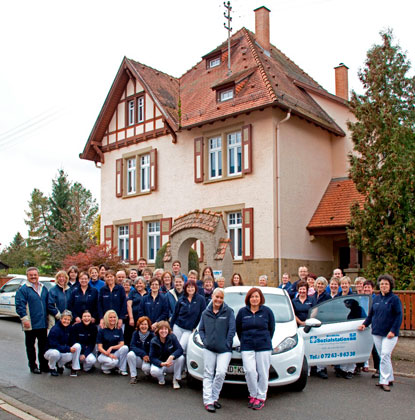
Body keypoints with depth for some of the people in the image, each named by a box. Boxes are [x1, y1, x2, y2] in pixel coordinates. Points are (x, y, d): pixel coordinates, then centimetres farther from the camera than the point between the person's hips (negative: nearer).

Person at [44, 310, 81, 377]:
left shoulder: (69, 328, -1)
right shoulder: (55, 330, -22)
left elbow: (69, 342, 11)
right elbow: (54, 345, -26)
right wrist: (68, 349, -31)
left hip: (62, 352, 5)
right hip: (50, 351, -5)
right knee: (55, 353, -41)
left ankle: (60, 364, 2)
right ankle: (52, 368, -6)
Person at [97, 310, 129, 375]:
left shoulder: (119, 330, 4)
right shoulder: (101, 331, -4)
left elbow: (121, 344, -4)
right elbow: (100, 347, -7)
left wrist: (111, 348, -21)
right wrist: (108, 354, -23)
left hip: (115, 353, 3)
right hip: (104, 354, -3)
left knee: (125, 348, -28)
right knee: (114, 362, -36)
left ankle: (122, 369, -13)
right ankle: (104, 367, 1)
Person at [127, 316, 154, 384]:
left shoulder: (152, 335, -10)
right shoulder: (135, 334, -3)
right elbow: (132, 347, -13)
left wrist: (148, 357, -29)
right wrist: (143, 354, -26)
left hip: (148, 358, -2)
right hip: (138, 358, 2)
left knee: (146, 367, -33)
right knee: (130, 354, -28)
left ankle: (148, 372, 7)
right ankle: (133, 376, -13)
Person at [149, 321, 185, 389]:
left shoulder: (172, 337, -12)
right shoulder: (153, 342, -11)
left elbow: (180, 350, -21)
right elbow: (152, 358, -15)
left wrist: (171, 357, -41)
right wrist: (162, 364, -33)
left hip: (171, 364, 1)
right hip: (159, 363, -1)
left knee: (181, 358, -29)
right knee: (153, 371, -34)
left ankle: (176, 380, -9)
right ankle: (161, 379, 5)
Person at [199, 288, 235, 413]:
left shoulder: (228, 311, 0)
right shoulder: (206, 313, 10)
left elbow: (232, 329, -2)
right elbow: (201, 329, 16)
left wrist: (227, 343, -7)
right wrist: (204, 340, 3)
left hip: (224, 350, -2)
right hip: (209, 349, 2)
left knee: (221, 373, -12)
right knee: (208, 374, 1)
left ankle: (214, 397, 5)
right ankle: (208, 400, 4)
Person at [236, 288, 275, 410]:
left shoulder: (267, 311, 3)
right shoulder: (242, 312, 4)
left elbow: (271, 328, 11)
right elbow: (238, 329, 12)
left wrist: (265, 341, 11)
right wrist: (244, 341, 11)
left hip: (264, 347, 0)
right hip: (247, 347, 0)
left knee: (262, 372, 0)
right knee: (250, 371, -9)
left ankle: (261, 397, 13)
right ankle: (253, 395, 8)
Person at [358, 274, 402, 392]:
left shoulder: (394, 299, -4)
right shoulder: (376, 298, 12)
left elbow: (399, 316, -7)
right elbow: (371, 314, 20)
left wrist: (393, 330, -14)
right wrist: (365, 324, 9)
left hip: (389, 334, -5)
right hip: (376, 332, 5)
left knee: (385, 356, -10)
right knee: (383, 356, 9)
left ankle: (384, 381, -4)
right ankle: (389, 378, 21)